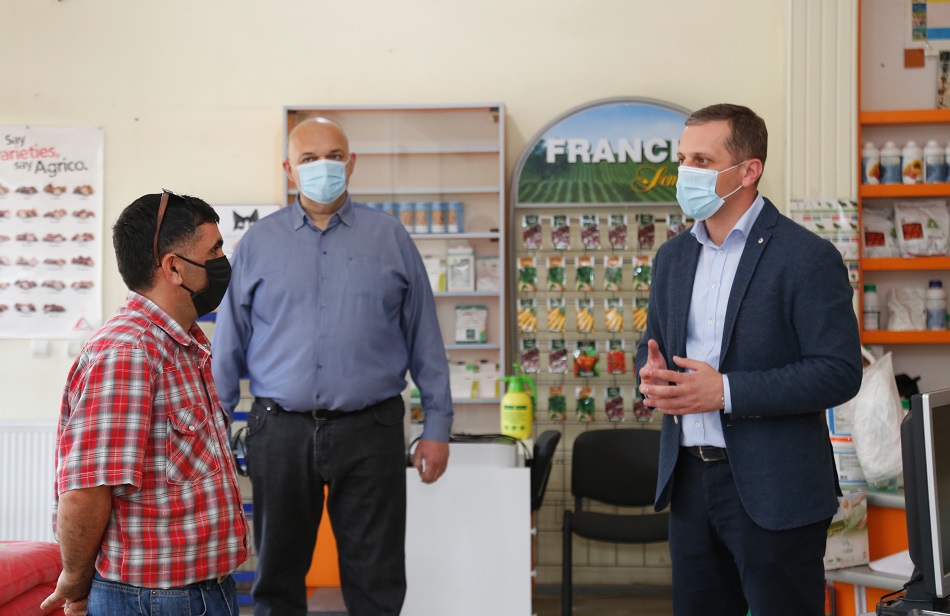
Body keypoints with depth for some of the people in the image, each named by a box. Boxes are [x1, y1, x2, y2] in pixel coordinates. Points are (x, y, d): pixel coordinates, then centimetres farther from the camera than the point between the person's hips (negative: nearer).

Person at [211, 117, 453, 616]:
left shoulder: (390, 238, 5)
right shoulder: (257, 243, 7)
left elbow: (425, 341, 6)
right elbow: (228, 346, 8)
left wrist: (437, 426, 2)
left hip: (370, 430, -1)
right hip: (280, 432, 1)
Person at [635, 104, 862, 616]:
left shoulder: (807, 257, -10)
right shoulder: (672, 257, 12)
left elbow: (839, 372, -16)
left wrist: (725, 391, -22)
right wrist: (652, 372, -5)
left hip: (773, 493, -6)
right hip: (689, 480, 6)